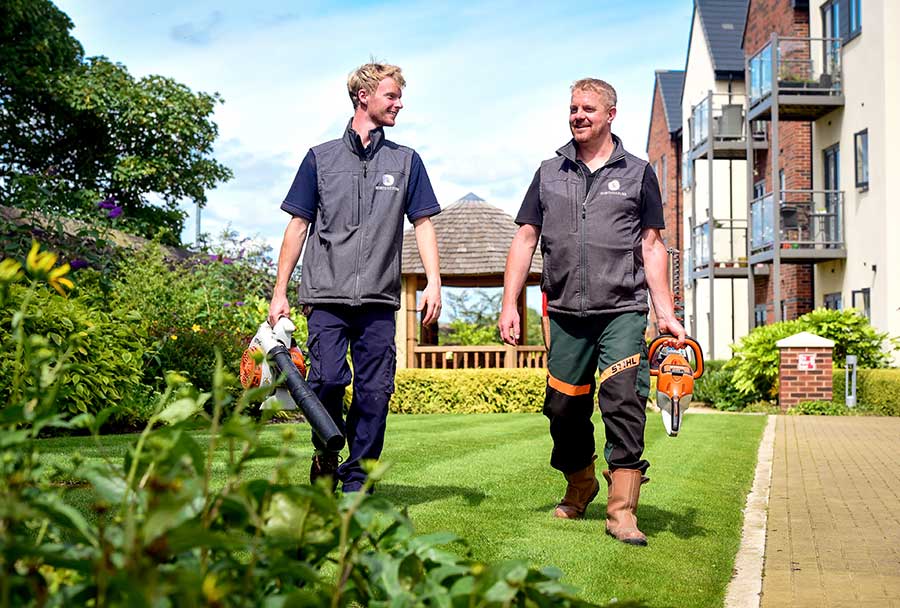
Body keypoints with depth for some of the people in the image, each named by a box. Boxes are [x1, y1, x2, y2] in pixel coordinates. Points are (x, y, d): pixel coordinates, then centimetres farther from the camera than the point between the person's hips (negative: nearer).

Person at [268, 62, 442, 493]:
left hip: (379, 299, 2)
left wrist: (434, 282, -4)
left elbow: (423, 224, 11)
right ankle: (326, 450, 14)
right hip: (327, 295, -1)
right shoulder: (321, 158, 10)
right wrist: (279, 292, 6)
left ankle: (356, 482, 9)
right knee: (328, 379, -14)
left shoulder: (406, 161, 14)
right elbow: (298, 226, 10)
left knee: (375, 392, -2)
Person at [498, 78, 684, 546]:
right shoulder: (549, 174, 14)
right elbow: (525, 240, 11)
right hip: (565, 315, 3)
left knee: (624, 403, -14)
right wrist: (509, 305, 2)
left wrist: (665, 312, -1)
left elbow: (651, 248, 7)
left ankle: (622, 510, -11)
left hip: (622, 313, -2)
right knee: (565, 409, 9)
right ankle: (580, 488, 32)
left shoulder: (638, 174, 9)